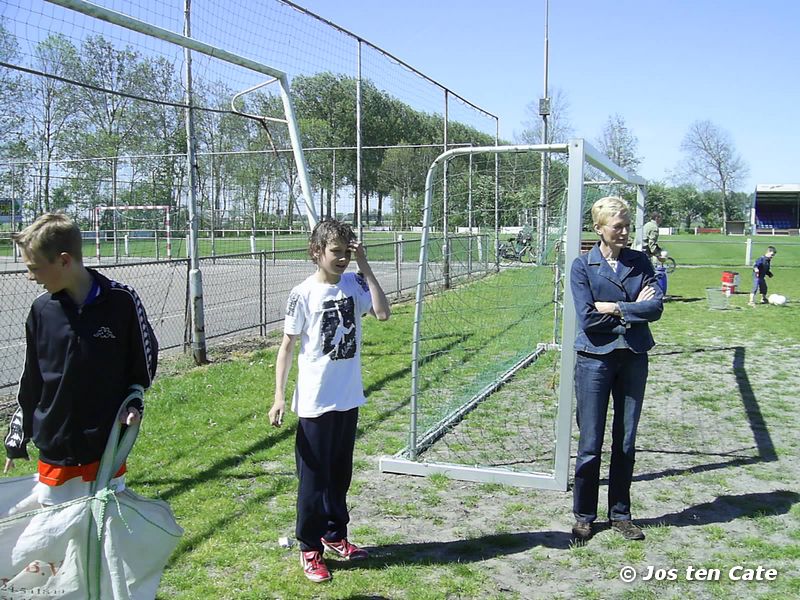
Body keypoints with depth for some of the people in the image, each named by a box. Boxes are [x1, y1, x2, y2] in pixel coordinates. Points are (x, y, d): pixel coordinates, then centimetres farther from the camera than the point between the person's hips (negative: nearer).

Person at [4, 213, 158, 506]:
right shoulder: (41, 310, -2)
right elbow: (30, 383, 9)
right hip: (53, 449, 3)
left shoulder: (122, 301, -12)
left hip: (107, 446, -3)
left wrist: (133, 403, -12)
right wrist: (16, 440, 12)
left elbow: (146, 360, 2)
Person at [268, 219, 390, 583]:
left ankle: (335, 536, 35)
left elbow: (383, 313, -14)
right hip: (315, 402, -4)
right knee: (314, 477, 6)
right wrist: (279, 396, -12)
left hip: (348, 398, 5)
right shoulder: (303, 294, -11)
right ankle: (310, 549, 20)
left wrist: (365, 268, -14)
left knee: (341, 474, 18)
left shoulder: (355, 284, 1)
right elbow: (287, 345, -7)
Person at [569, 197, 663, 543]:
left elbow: (656, 307, -8)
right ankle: (584, 517, 18)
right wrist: (634, 309, -9)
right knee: (590, 443, 3)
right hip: (595, 358, -3)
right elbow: (587, 318, -15)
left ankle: (620, 514, 26)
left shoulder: (640, 262, 4)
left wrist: (614, 308, -16)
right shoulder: (583, 265, -5)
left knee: (626, 441, 11)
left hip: (634, 358, 3)